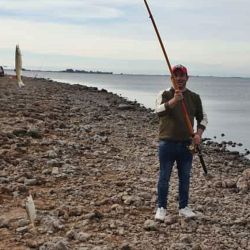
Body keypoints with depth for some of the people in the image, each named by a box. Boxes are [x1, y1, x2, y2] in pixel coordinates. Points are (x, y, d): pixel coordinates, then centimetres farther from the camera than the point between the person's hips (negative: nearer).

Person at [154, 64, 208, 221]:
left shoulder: (194, 97, 7)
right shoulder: (165, 95, -4)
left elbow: (202, 117, 14)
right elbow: (159, 111, -23)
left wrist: (199, 133, -3)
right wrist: (173, 100, -38)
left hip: (187, 144, 3)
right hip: (167, 143, -3)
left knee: (185, 177, 11)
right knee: (164, 177, 3)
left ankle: (184, 207, 24)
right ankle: (161, 208, 15)